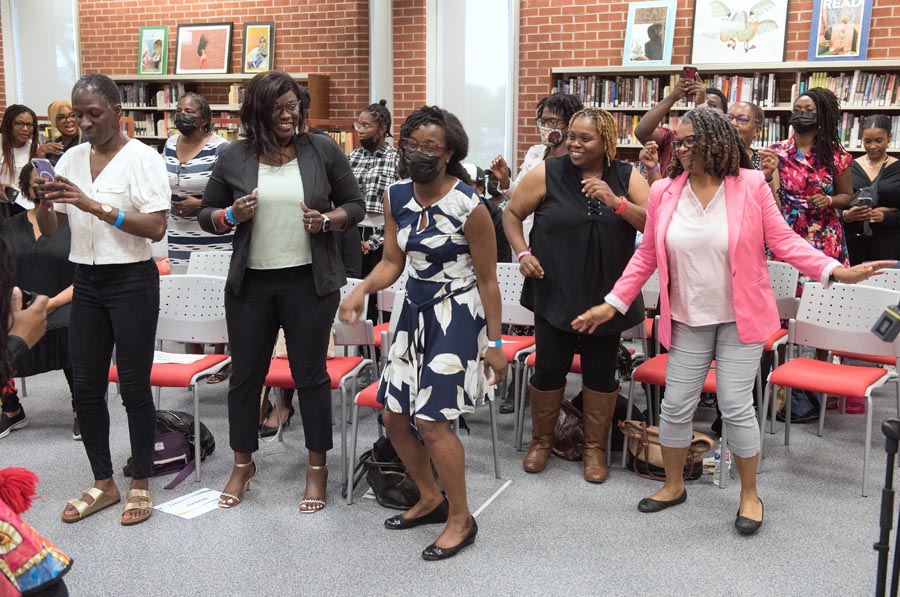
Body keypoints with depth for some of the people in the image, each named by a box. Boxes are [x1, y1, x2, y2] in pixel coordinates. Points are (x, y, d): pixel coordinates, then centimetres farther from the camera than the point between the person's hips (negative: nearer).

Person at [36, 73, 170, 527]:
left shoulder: (143, 158, -8)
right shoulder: (71, 159, 9)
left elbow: (156, 228, -18)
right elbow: (49, 231, 9)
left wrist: (96, 206, -24)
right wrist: (45, 202, -12)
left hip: (132, 281, -6)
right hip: (86, 282, 6)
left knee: (134, 385, 1)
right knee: (85, 386, 9)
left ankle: (141, 484, 18)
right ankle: (102, 483, 25)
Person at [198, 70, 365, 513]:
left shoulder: (323, 151, 0)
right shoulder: (234, 159, 2)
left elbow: (354, 205, 6)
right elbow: (206, 215, 10)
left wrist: (327, 221, -14)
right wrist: (232, 215, -12)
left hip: (309, 282, -1)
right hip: (250, 283, 2)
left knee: (311, 374, 7)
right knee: (245, 374, 10)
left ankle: (317, 467, 23)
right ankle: (242, 464, 29)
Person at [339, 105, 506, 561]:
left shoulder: (468, 207, -18)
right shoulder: (396, 197, 0)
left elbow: (486, 279, -12)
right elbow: (392, 262, 3)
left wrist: (494, 343, -9)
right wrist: (362, 290, -17)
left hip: (458, 316, -7)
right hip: (416, 312, 7)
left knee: (430, 420, -8)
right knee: (393, 415, 10)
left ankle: (461, 519, 13)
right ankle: (430, 498, 33)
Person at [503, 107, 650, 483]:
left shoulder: (627, 177, 0)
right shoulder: (547, 173, -4)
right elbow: (512, 214, 5)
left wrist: (616, 202, -23)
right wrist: (523, 253, -8)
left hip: (606, 296, 1)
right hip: (555, 293, -1)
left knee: (601, 371, 9)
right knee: (549, 368, 6)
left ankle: (595, 447, 26)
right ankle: (541, 440, 28)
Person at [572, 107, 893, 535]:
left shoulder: (751, 185, -9)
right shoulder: (664, 192, -3)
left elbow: (783, 241, -6)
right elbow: (646, 256, 4)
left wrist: (835, 271, -18)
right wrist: (613, 303, 0)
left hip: (739, 318, -3)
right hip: (687, 320, 3)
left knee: (736, 407, -1)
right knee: (676, 405, 7)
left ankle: (750, 494, 22)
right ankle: (673, 485, 31)